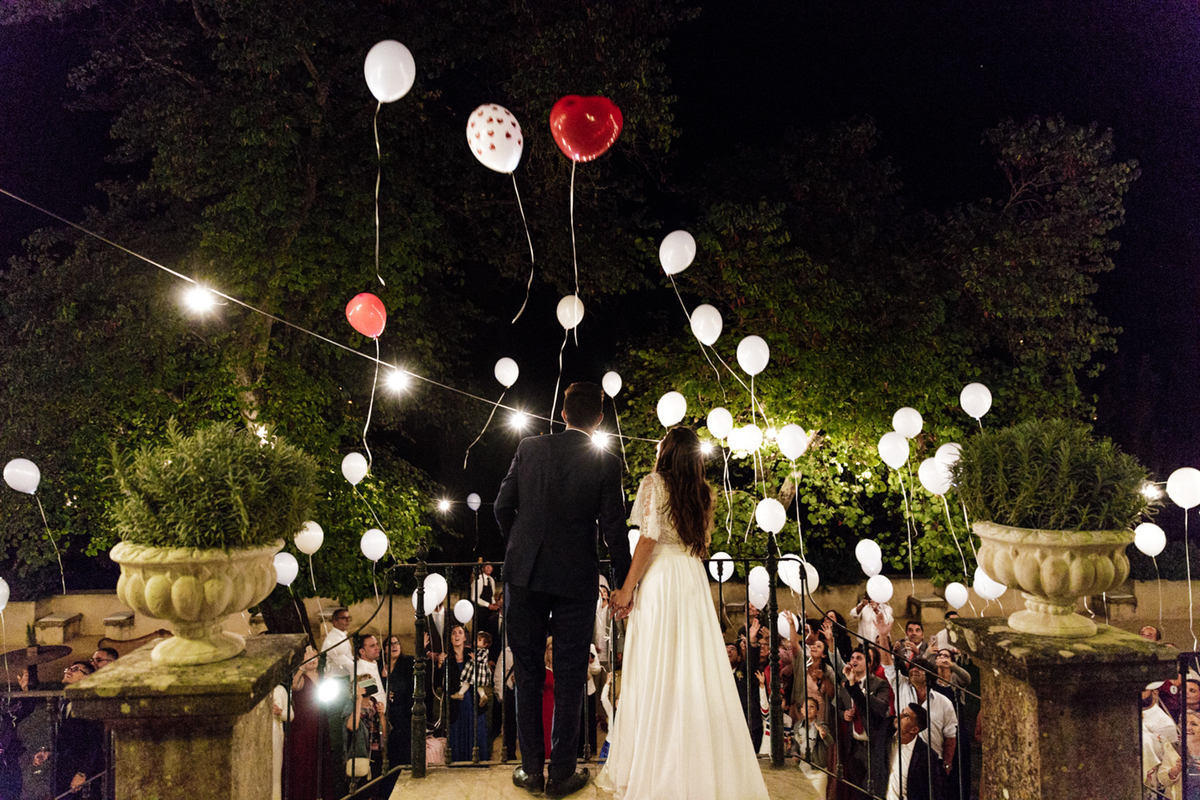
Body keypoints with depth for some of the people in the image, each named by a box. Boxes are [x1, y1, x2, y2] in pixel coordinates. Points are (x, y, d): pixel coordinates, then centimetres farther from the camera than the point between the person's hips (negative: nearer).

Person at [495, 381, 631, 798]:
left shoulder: (529, 448, -2)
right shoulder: (606, 463, -7)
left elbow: (503, 506, 2)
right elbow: (614, 529, -7)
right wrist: (625, 584, 4)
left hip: (525, 574, 2)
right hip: (576, 579, -2)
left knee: (527, 673, 13)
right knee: (569, 677, 9)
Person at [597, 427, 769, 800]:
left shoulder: (654, 483, -7)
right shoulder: (703, 491, 9)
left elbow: (649, 538, -13)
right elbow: (703, 539, 13)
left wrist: (627, 589, -10)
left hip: (660, 576, -5)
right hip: (693, 577, 6)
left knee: (656, 670, 0)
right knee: (694, 668, 10)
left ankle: (654, 770, 7)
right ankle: (701, 764, 16)